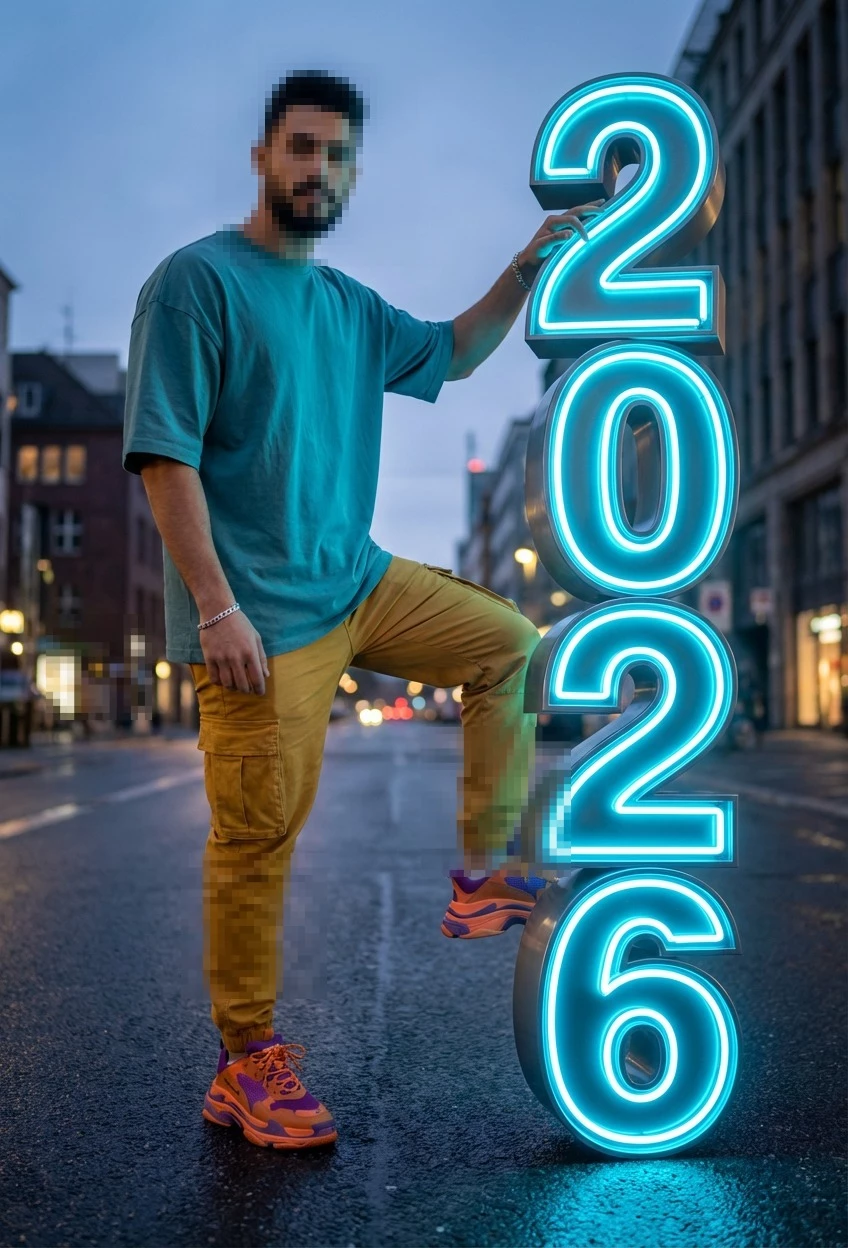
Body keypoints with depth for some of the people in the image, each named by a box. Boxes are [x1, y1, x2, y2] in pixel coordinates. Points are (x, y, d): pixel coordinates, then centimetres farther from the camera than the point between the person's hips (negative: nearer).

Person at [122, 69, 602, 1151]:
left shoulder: (349, 306, 15)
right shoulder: (197, 281, -8)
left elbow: (452, 353, 29)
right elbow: (164, 456, -14)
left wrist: (528, 267, 15)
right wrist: (217, 608, -22)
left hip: (357, 580, 8)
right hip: (264, 615, -8)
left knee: (510, 647, 9)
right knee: (257, 839, -3)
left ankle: (481, 874, 12)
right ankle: (246, 1068, 11)